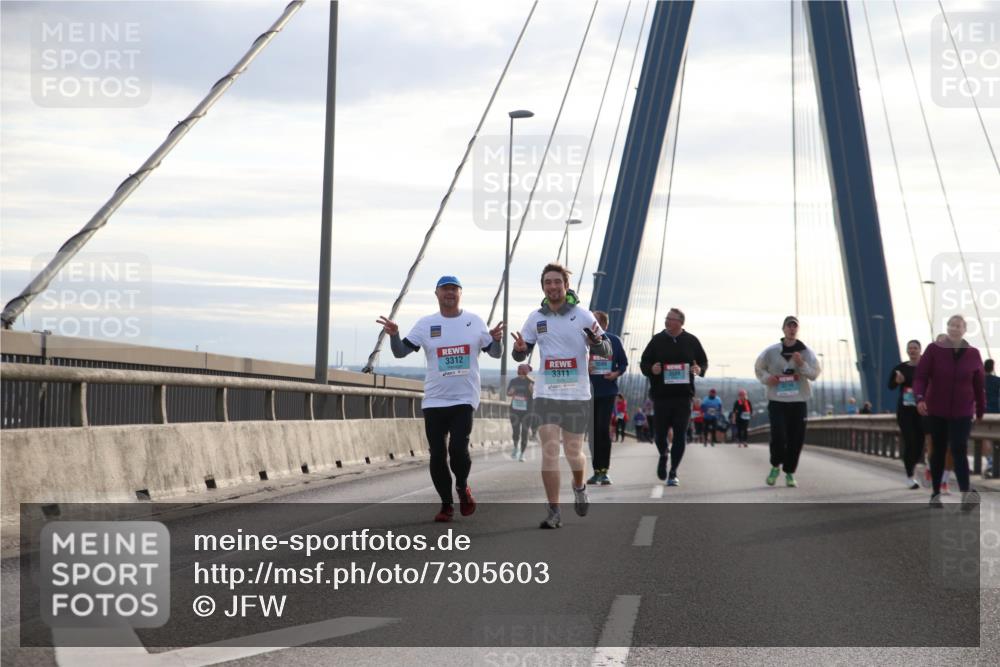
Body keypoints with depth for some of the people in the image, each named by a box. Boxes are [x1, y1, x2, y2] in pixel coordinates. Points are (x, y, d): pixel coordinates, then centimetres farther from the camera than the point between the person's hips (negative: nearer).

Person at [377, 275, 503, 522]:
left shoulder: (475, 322, 5)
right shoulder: (426, 324, 5)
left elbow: (495, 353, 11)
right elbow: (400, 352, 1)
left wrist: (496, 339, -11)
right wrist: (393, 335, -19)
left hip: (465, 398, -1)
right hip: (434, 400, 2)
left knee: (458, 448, -17)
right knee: (437, 454, 1)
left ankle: (462, 486, 13)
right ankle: (447, 504, 18)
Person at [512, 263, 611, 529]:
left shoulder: (582, 315, -3)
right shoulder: (536, 318, 5)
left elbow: (607, 351, -1)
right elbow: (520, 355, 12)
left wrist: (596, 342, -24)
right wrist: (520, 348, -13)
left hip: (577, 394, -1)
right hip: (546, 394, 1)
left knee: (573, 451, 8)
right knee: (549, 450, -8)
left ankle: (579, 487, 40)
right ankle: (554, 512, -5)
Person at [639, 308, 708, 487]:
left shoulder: (691, 341, 5)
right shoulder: (657, 340, 4)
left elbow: (704, 361, 14)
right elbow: (644, 363, 8)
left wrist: (699, 369, -9)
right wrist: (651, 369, -14)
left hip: (683, 396, 0)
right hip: (661, 395, 0)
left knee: (680, 435, -3)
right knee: (660, 433, 2)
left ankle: (673, 472, 5)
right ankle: (663, 455, 36)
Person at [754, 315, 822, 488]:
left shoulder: (806, 352, 4)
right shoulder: (771, 351, 2)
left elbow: (815, 374, -1)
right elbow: (758, 368, 14)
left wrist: (802, 364, -17)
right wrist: (767, 378, -6)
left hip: (798, 401, 1)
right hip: (777, 400, -1)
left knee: (796, 439, 0)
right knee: (778, 435, -13)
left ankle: (790, 473, 16)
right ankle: (776, 466, 13)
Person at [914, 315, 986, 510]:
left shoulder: (973, 354, 1)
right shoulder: (934, 350, -4)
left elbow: (980, 386, 7)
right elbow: (920, 376, -7)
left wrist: (981, 412, 11)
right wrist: (920, 398, -24)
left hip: (962, 412, 0)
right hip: (936, 411, 0)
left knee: (959, 449, -15)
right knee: (938, 451, 9)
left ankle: (966, 494, -28)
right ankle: (936, 493, 20)